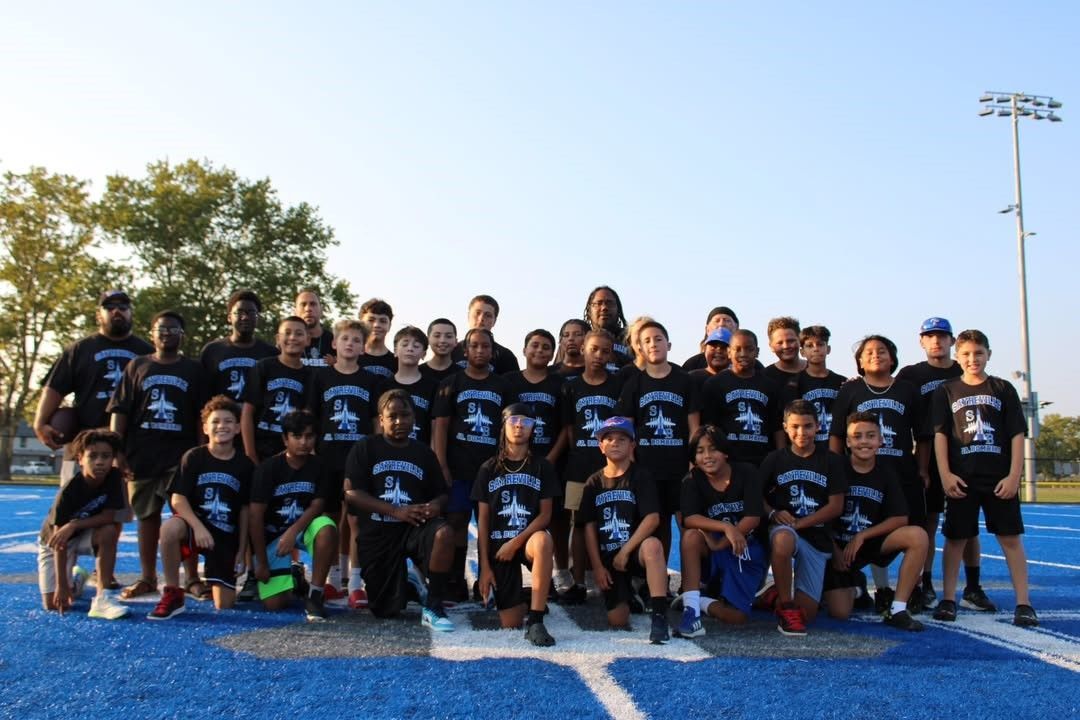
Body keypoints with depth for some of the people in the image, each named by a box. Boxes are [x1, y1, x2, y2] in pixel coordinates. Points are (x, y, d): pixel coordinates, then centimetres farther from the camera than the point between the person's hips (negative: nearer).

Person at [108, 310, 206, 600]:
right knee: (147, 516, 9)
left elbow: (202, 415, 5)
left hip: (182, 455, -1)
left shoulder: (193, 370, 7)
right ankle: (147, 578, 20)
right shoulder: (137, 366, 9)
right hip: (141, 455, 2)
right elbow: (120, 411, 5)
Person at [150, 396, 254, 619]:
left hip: (227, 537, 1)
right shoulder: (193, 457, -4)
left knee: (224, 605, -6)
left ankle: (203, 579, 31)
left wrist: (242, 550, 2)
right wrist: (198, 527, -24)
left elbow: (245, 510, 3)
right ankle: (172, 594, -20)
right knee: (170, 527, -39)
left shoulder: (245, 465, -1)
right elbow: (177, 499, -9)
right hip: (195, 526, -1)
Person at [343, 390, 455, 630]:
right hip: (377, 533, -1)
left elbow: (441, 494, 11)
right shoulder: (364, 449, -1)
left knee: (444, 533, -34)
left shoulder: (424, 453, 7)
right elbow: (352, 493, -11)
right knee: (385, 611, 1)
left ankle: (433, 607, -18)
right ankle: (406, 582, 36)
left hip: (415, 528, 1)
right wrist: (397, 511, -20)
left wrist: (436, 506, -16)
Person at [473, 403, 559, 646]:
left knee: (544, 541, -40)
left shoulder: (542, 467, 2)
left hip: (529, 539, -1)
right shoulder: (489, 469, 4)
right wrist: (484, 566, -4)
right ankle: (523, 600, 28)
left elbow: (545, 514, -2)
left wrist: (516, 542, -14)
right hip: (497, 545, 1)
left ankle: (535, 621, -33)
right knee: (510, 623, -8)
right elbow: (482, 520, 2)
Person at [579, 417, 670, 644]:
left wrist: (625, 551, -16)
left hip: (635, 551, -3)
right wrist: (598, 566, -2)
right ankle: (631, 594, 26)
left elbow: (653, 518, -13)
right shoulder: (594, 483, 8)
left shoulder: (639, 476, -2)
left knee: (653, 545, -40)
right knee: (617, 621, -9)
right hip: (608, 558, 3)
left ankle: (659, 617, -37)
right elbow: (589, 527, 6)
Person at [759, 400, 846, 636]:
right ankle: (785, 605, -22)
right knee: (783, 540, -42)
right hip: (784, 530, -1)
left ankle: (778, 596, 29)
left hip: (817, 538, 1)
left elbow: (836, 506, -2)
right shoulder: (775, 459, 3)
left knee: (806, 614, -5)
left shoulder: (831, 461, 2)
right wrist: (773, 513, -17)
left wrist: (799, 522, -13)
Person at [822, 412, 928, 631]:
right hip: (837, 546, -2)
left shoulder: (887, 476, 0)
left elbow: (900, 519, -3)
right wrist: (834, 549, -7)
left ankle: (897, 610, -20)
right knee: (839, 613, -14)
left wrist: (862, 536, -12)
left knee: (917, 536, -25)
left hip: (871, 543, 3)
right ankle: (853, 585, 24)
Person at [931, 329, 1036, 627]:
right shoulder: (946, 391, 7)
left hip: (1000, 478, 0)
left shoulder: (1003, 389, 7)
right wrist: (945, 474, -8)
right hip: (961, 479, 0)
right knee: (955, 538, 5)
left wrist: (1013, 475, -5)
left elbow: (1017, 435, 4)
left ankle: (1023, 603, 8)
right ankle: (948, 599, 13)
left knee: (1010, 538, 1)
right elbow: (940, 435, 2)